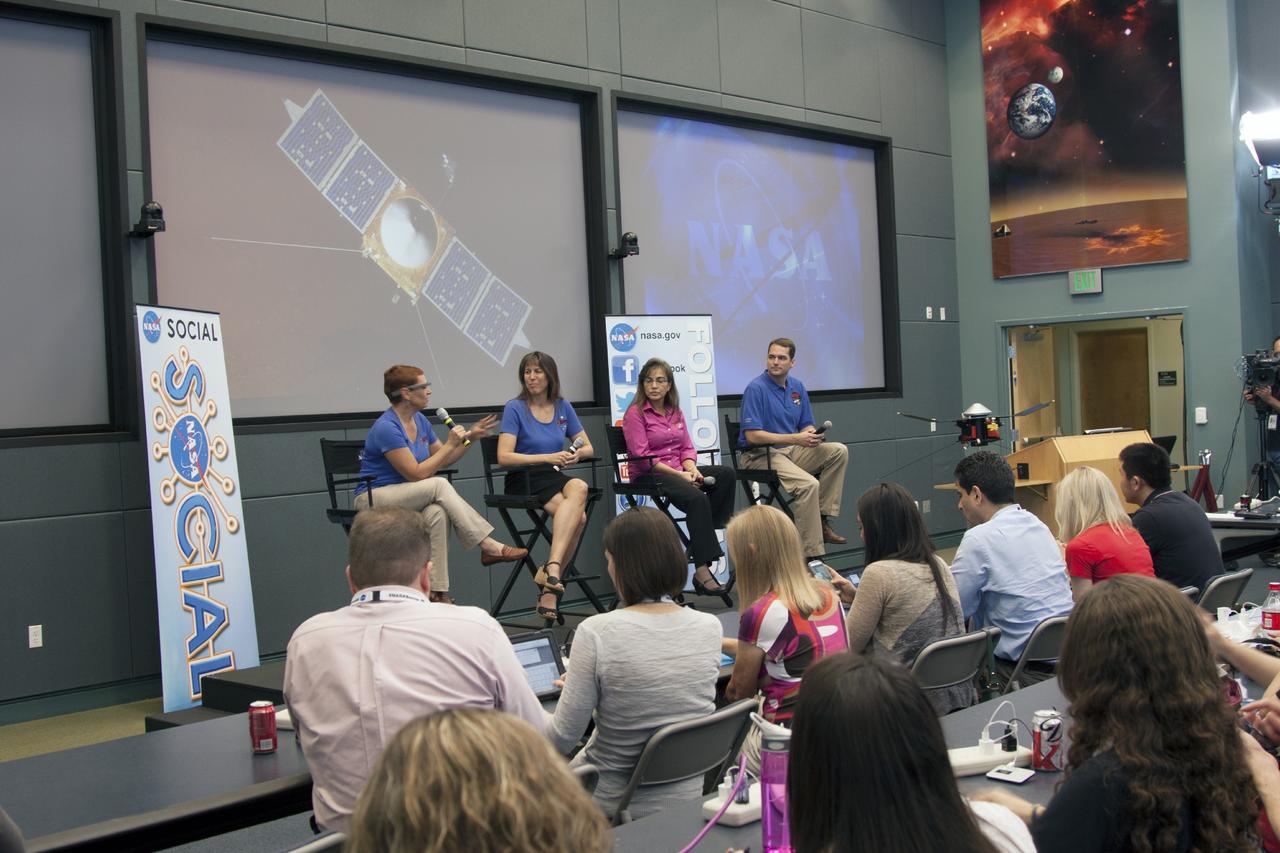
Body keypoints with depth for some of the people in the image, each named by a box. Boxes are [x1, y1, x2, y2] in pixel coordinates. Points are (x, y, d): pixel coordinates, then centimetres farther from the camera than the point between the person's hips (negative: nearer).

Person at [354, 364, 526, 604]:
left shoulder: (420, 421, 7)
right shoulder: (386, 428, -19)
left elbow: (443, 460, 18)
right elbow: (416, 474, -21)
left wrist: (470, 437, 5)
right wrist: (450, 444, -15)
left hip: (406, 498, 7)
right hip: (373, 499, -7)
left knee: (437, 512, -29)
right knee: (439, 485, -29)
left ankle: (438, 591, -32)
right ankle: (488, 546, -24)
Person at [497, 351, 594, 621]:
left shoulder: (562, 407, 13)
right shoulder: (515, 408, -2)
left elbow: (588, 448, 17)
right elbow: (504, 457, -12)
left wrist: (577, 454, -8)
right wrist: (548, 458, -17)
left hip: (554, 478, 5)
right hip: (524, 480, -5)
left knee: (577, 489, -32)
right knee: (577, 514, -32)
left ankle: (551, 568, -30)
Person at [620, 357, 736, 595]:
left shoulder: (675, 412, 18)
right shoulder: (635, 413, -5)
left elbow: (687, 448, 14)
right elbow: (642, 457, -13)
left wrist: (691, 469, -10)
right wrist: (679, 475, -17)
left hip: (678, 470, 7)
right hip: (647, 475, -7)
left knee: (726, 474, -14)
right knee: (697, 497, -33)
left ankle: (702, 538, -13)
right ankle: (702, 571, -34)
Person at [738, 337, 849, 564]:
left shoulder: (797, 387, 9)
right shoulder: (756, 388, -13)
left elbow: (806, 426, 15)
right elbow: (753, 435, -19)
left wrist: (812, 434, -12)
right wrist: (795, 438, -24)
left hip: (792, 451, 8)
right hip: (760, 455, -8)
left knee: (839, 451, -9)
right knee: (808, 484, -30)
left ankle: (822, 520, -10)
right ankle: (811, 554, -23)